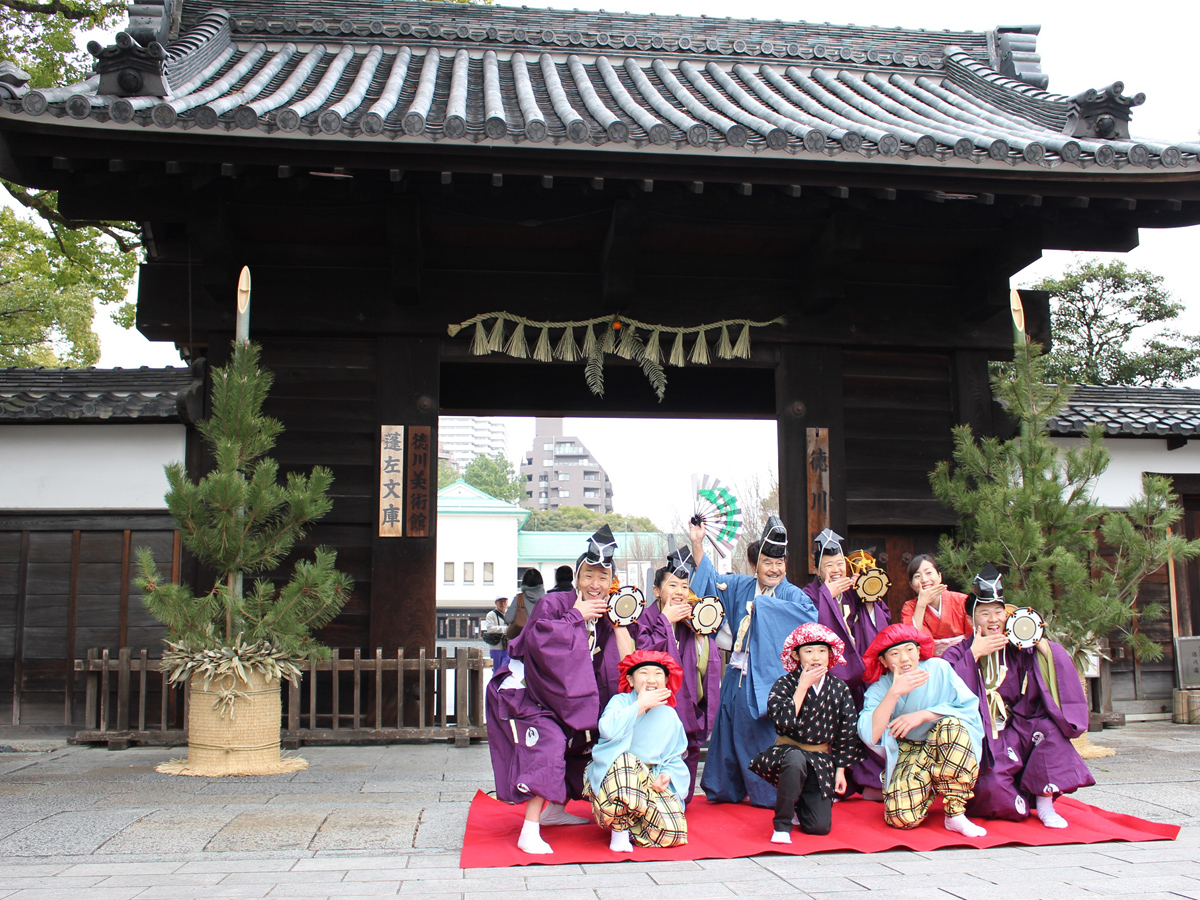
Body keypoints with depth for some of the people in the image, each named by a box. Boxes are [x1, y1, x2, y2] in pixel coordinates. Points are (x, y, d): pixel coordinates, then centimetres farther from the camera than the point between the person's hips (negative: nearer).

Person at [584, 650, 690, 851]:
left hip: (650, 782, 3)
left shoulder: (670, 716, 8)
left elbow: (674, 758, 14)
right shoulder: (620, 701, -5)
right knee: (625, 760, -39)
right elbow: (609, 730, -27)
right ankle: (619, 829, -18)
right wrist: (640, 705, -19)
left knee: (672, 833, -20)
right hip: (609, 778, -3)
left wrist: (667, 774, -9)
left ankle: (629, 822, 12)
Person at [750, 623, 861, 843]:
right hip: (788, 751, -3)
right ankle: (782, 825, -21)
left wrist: (840, 770, 6)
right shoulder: (785, 684, -9)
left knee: (820, 827, -10)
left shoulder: (839, 688, 0)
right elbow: (784, 721, -26)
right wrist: (803, 686, -23)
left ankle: (797, 806, 27)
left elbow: (847, 733, 7)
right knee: (795, 759, -41)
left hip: (822, 760, 3)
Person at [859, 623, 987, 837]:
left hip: (948, 747, 0)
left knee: (952, 724, -33)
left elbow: (969, 707, -19)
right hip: (908, 753, 0)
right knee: (901, 816, -25)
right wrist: (894, 693, -31)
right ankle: (930, 786, 12)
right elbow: (869, 736, -25)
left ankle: (956, 815, -22)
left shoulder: (938, 668, -10)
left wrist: (923, 715, -26)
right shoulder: (879, 689, -9)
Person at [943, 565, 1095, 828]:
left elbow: (1055, 679, -5)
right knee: (993, 786, -30)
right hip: (981, 741, -3)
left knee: (1050, 726, -26)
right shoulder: (959, 653, 1)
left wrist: (1040, 643, -15)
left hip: (1017, 734, 3)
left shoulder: (1018, 650, 8)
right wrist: (974, 654, -17)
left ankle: (1045, 803, -14)